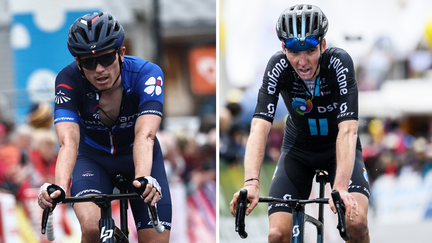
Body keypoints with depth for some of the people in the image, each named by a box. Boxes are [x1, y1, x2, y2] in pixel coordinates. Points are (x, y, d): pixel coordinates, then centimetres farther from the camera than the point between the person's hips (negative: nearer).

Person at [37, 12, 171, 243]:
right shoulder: (69, 80, -27)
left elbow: (145, 135, -42)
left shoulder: (147, 74, -28)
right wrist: (59, 187, -59)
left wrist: (143, 180, -61)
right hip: (93, 157, -1)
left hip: (137, 157, 1)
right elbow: (69, 141, -39)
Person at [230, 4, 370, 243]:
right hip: (298, 150, 1)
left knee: (356, 221, -27)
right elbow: (259, 127, -34)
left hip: (338, 149, -1)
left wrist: (340, 188, -52)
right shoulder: (278, 67, -25)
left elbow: (347, 130, -38)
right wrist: (251, 184, -50)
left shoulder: (339, 62, -29)